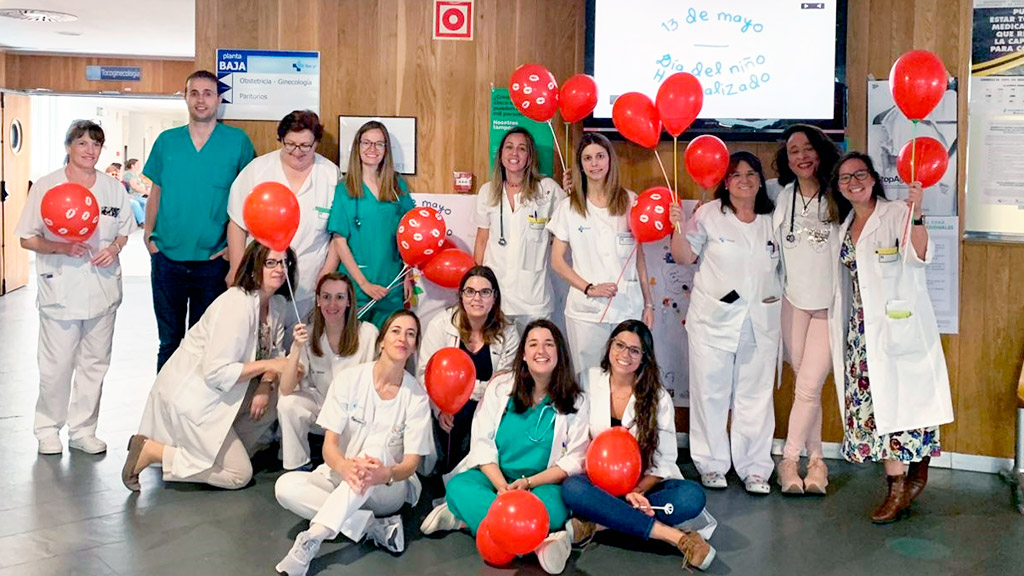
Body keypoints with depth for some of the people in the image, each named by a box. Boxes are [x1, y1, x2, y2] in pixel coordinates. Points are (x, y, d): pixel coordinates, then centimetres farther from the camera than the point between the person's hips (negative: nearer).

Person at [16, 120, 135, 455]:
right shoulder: (46, 187, -4)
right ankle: (48, 429, 20)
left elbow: (124, 230, 16)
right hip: (60, 291, -3)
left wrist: (114, 248, -6)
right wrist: (61, 247, -19)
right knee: (56, 365, 0)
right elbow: (27, 239, -2)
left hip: (102, 288, 3)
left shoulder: (112, 188, 5)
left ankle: (82, 430, 23)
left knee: (94, 363, 10)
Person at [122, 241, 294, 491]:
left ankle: (228, 449, 10)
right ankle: (150, 451, -2)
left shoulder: (276, 303, 3)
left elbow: (273, 354, 6)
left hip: (220, 393, 9)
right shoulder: (237, 305, -25)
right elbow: (216, 372, -28)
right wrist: (267, 366, -24)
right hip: (190, 396, -9)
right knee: (238, 475, -6)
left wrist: (266, 385, -13)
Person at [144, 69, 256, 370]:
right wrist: (149, 236, 5)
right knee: (169, 340, 11)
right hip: (168, 258, 2)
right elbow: (156, 193, 13)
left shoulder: (238, 142, -1)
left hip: (213, 260, -2)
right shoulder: (166, 141, 6)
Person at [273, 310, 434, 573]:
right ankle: (375, 526, -25)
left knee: (376, 450, -35)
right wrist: (345, 466, -36)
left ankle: (312, 537, -41)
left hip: (389, 490, -1)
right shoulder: (350, 378, -6)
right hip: (340, 477, 2)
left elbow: (411, 462, -12)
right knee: (286, 486, -27)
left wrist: (386, 474, -37)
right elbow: (329, 445, -11)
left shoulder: (417, 397, -6)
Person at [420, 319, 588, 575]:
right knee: (458, 487, -32)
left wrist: (528, 482, -17)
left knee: (552, 510, -37)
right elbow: (482, 442, 0)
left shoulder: (575, 400, 2)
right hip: (494, 475, 2)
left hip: (542, 483, -1)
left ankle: (468, 517, -26)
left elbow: (574, 459, -3)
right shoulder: (501, 387, 6)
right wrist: (501, 485, -18)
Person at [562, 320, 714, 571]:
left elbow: (663, 461, 0)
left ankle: (597, 523, -29)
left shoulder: (658, 398, 2)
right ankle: (674, 536, -33)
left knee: (692, 496, -28)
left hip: (643, 485, 1)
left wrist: (637, 490, -21)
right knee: (572, 488, -35)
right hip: (598, 482, -1)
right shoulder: (588, 382, 2)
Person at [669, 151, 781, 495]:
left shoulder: (772, 219, 10)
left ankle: (755, 468, 14)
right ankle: (711, 464, 15)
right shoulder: (709, 214, 1)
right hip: (714, 317, -2)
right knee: (711, 391, 2)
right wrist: (679, 227, -13)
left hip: (761, 320, 2)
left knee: (756, 394, 5)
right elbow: (684, 257, 1)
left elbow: (780, 264, 22)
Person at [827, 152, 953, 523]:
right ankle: (899, 486, 12)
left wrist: (916, 215, -35)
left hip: (898, 323, -6)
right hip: (862, 329, 7)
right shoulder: (846, 227, 15)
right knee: (872, 401, 4)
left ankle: (902, 486, 2)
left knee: (898, 399, -7)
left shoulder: (896, 214, -6)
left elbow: (920, 255, -22)